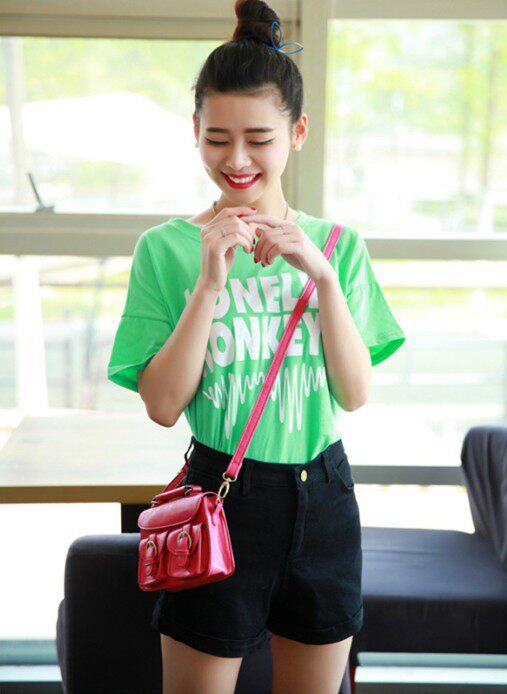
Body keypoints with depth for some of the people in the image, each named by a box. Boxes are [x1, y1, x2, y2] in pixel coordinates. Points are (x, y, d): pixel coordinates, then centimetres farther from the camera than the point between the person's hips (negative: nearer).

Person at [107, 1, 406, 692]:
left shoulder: (337, 245, 1)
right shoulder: (165, 247, -6)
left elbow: (355, 393, -5)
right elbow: (163, 405, -11)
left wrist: (322, 276, -16)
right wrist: (210, 283, -20)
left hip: (321, 494, 3)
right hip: (219, 498, -2)